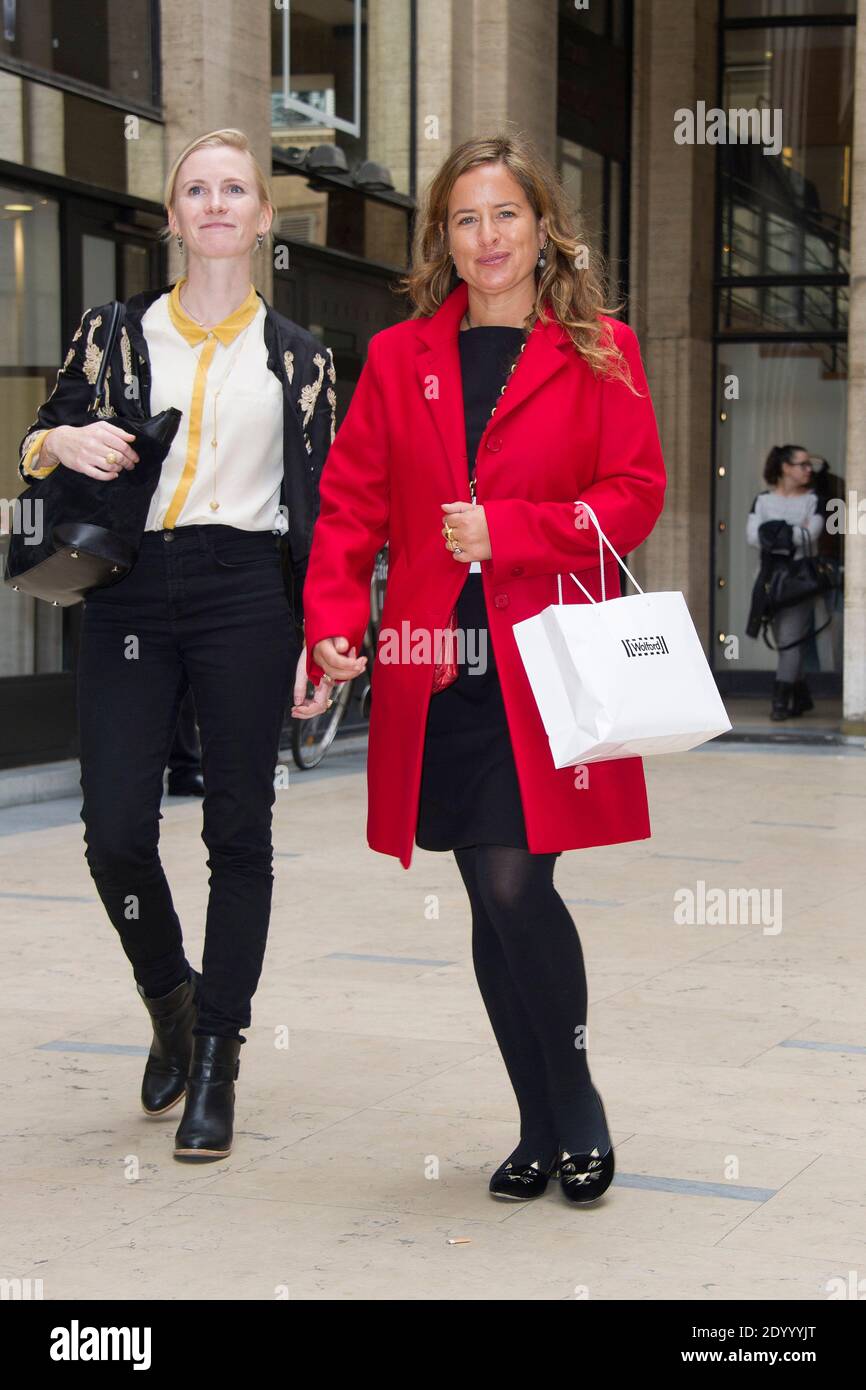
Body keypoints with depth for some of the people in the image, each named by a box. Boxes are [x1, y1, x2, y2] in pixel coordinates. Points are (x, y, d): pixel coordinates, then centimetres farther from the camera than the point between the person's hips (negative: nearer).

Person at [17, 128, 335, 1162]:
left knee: (238, 832, 0)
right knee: (115, 831, -5)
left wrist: (322, 637, 1)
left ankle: (216, 1059, 10)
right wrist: (62, 442, -10)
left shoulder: (299, 359, 10)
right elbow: (38, 449, 14)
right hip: (128, 597, 1)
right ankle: (171, 997, 23)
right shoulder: (113, 333, 11)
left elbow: (318, 507, 8)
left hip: (246, 597, 0)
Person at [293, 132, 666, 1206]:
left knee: (514, 887, -12)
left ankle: (576, 1111, 10)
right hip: (435, 668, 3)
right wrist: (333, 628, -7)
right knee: (494, 905, 7)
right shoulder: (397, 357, 12)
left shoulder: (598, 353, 5)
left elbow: (635, 496, -1)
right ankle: (546, 1127, 21)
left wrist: (507, 531, -13)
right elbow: (349, 504, 8)